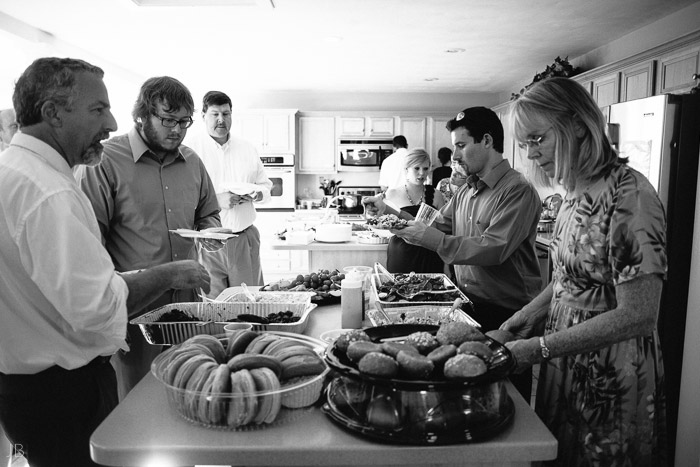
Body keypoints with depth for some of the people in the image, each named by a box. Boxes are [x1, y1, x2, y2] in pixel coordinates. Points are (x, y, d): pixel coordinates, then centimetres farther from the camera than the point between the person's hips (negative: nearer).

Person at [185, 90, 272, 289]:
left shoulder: (247, 148, 15)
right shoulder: (191, 146, -1)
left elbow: (266, 185, 22)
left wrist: (255, 194, -1)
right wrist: (216, 200, -18)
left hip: (245, 237, 4)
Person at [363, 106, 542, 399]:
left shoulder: (518, 190, -16)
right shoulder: (465, 193, 11)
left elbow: (494, 248, -25)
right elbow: (436, 229, 13)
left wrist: (433, 240, -27)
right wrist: (390, 213, 2)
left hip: (507, 314, -7)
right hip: (470, 308, 7)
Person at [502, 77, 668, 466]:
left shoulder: (628, 194, -21)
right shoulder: (576, 193, 3)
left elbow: (637, 316, -24)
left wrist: (539, 347, -22)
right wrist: (523, 319, -1)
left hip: (611, 379, -7)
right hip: (566, 365, 7)